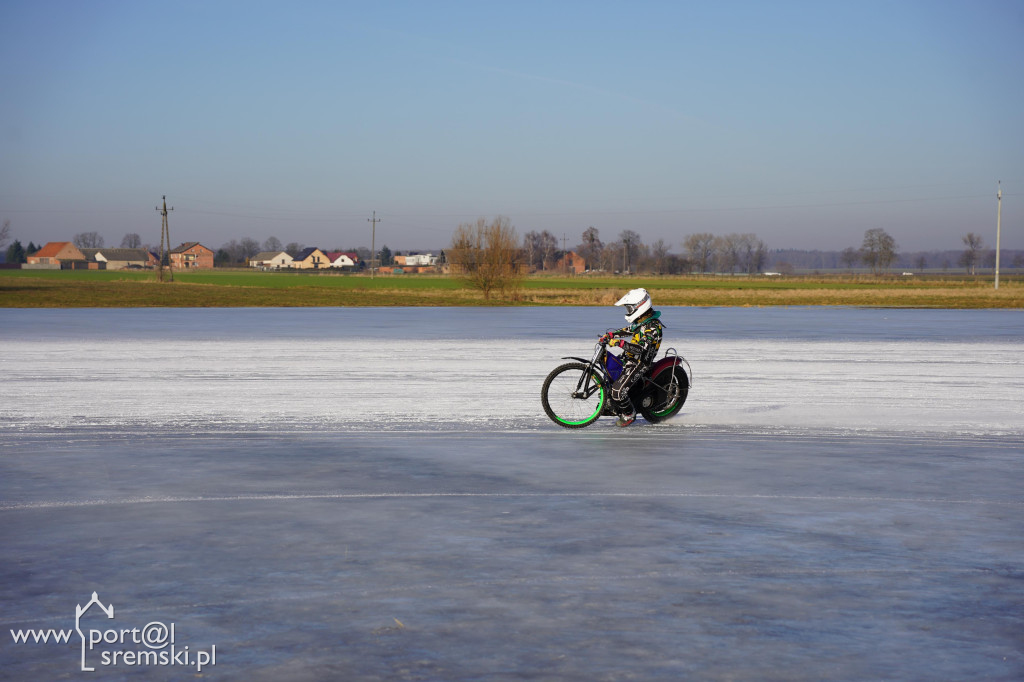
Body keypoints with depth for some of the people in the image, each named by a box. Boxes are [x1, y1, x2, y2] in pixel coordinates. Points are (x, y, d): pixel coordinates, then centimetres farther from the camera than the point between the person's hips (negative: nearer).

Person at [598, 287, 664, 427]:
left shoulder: (652, 327, -22)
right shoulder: (641, 321, 9)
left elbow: (642, 349, -31)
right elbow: (627, 330, 25)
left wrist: (620, 343, -37)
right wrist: (610, 335, 11)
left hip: (639, 363, -10)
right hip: (628, 358, 10)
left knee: (618, 390, -18)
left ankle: (629, 414, 4)